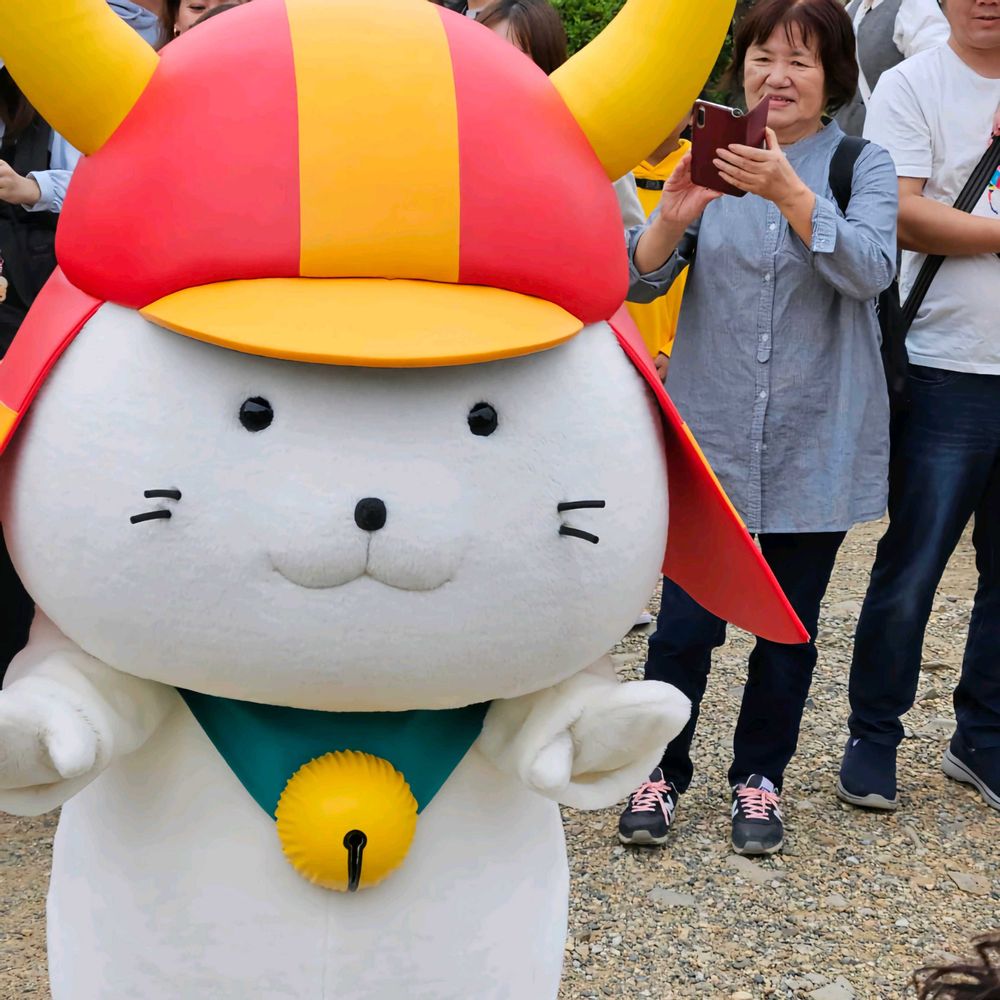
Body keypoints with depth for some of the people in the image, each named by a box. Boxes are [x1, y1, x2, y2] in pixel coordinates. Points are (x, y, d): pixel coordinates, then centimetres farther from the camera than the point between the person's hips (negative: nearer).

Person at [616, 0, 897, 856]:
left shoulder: (862, 166, 0)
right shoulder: (713, 159, 3)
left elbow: (870, 269, -19)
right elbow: (640, 280, -5)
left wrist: (789, 194, -33)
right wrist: (673, 216, -25)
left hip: (816, 441, 0)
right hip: (711, 433, 0)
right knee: (687, 619, -2)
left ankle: (760, 776, 27)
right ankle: (660, 771, 18)